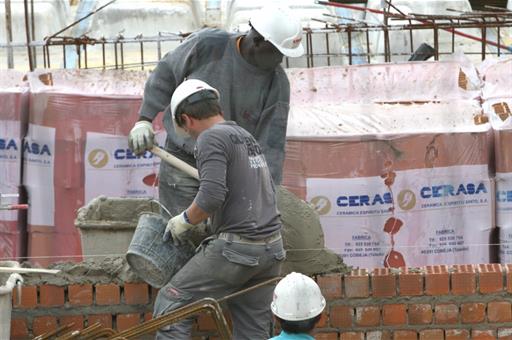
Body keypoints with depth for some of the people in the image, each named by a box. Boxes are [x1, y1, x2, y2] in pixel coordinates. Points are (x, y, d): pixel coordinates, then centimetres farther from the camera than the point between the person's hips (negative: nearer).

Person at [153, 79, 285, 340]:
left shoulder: (211, 138, -7)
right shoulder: (247, 137, 20)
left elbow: (211, 195, -21)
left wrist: (185, 221, -3)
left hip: (237, 247, -8)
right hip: (271, 248, 8)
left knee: (171, 302, 2)